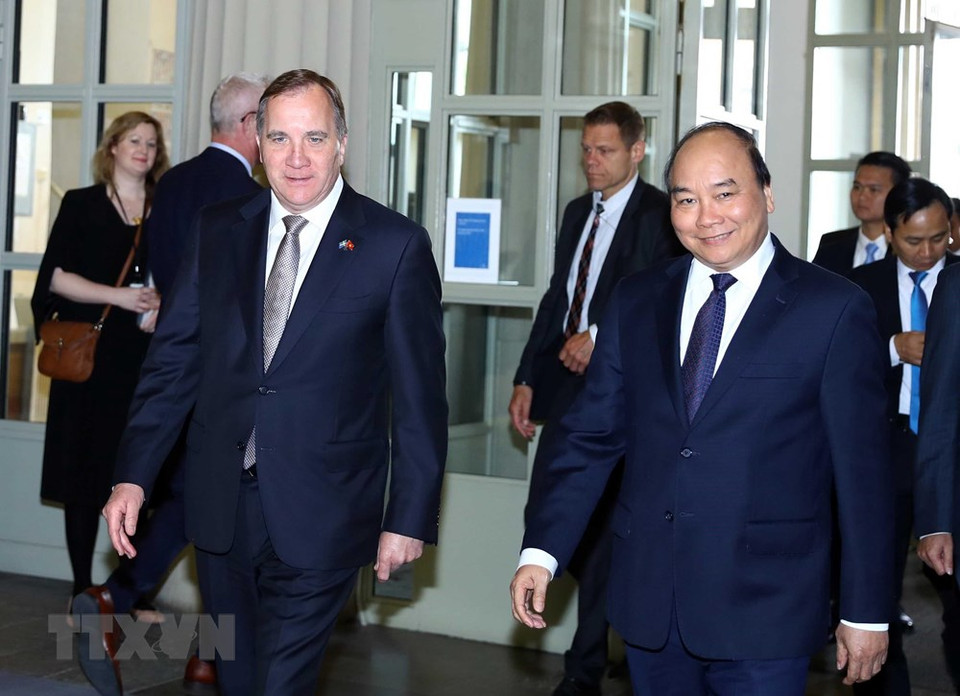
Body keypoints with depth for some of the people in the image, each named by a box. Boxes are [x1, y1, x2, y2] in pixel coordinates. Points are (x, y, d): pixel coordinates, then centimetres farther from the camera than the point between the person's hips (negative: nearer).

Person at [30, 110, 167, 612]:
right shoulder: (81, 204, 5)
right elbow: (56, 276, -3)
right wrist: (119, 296, -15)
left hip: (148, 363, 2)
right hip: (90, 358, -2)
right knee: (85, 474, 1)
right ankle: (82, 587, 10)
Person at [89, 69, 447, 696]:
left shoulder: (397, 245, -6)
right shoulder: (218, 231, 6)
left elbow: (419, 395, -5)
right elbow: (174, 358, 7)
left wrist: (410, 517, -6)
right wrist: (133, 475, -1)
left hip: (317, 519, -4)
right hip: (222, 503, 4)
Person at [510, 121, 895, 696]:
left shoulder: (834, 310, -5)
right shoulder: (636, 302, 8)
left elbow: (864, 471, -5)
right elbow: (592, 437, 7)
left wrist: (867, 612, -4)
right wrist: (542, 551, -3)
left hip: (764, 609, -4)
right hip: (648, 602, 4)